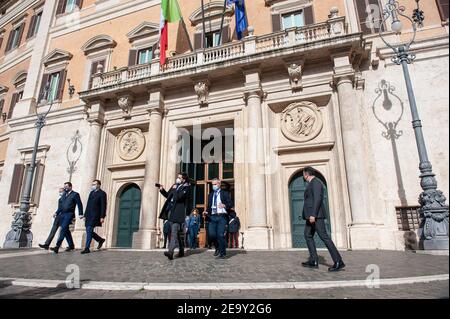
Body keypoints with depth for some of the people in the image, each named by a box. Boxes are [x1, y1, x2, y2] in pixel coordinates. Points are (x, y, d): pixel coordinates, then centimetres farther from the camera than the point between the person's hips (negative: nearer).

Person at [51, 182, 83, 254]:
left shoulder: (75, 194, -3)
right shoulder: (64, 194, 18)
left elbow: (79, 204, -6)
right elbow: (61, 204, 18)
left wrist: (80, 214, -11)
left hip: (69, 214, -7)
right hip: (62, 214, 7)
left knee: (63, 229, -14)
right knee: (66, 230, 12)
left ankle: (57, 246, -18)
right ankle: (71, 245, 22)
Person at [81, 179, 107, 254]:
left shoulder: (102, 193, -5)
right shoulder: (91, 193, 18)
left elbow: (103, 206, -10)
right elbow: (88, 205, 19)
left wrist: (102, 217, -16)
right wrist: (85, 215, 15)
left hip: (95, 215, -8)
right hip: (89, 215, 8)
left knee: (89, 230, -11)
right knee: (89, 231, 8)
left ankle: (87, 248, -4)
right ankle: (100, 240, 26)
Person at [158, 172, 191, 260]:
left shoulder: (186, 187, -6)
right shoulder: (175, 185, 16)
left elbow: (179, 197, -20)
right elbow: (168, 195, 24)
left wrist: (175, 189, -8)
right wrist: (162, 190, 9)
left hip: (178, 212, -7)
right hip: (171, 211, 7)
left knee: (174, 232, -14)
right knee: (178, 232, 14)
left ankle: (171, 251, -20)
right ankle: (181, 251, 24)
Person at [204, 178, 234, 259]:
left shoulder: (225, 193, 8)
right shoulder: (211, 195, 21)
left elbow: (231, 204, 0)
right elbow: (209, 206, 19)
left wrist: (224, 205, -20)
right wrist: (207, 211, -1)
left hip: (222, 217, -4)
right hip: (212, 217, 4)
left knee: (221, 235, -11)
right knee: (211, 234, -7)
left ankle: (222, 253, 4)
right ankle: (217, 248, 20)